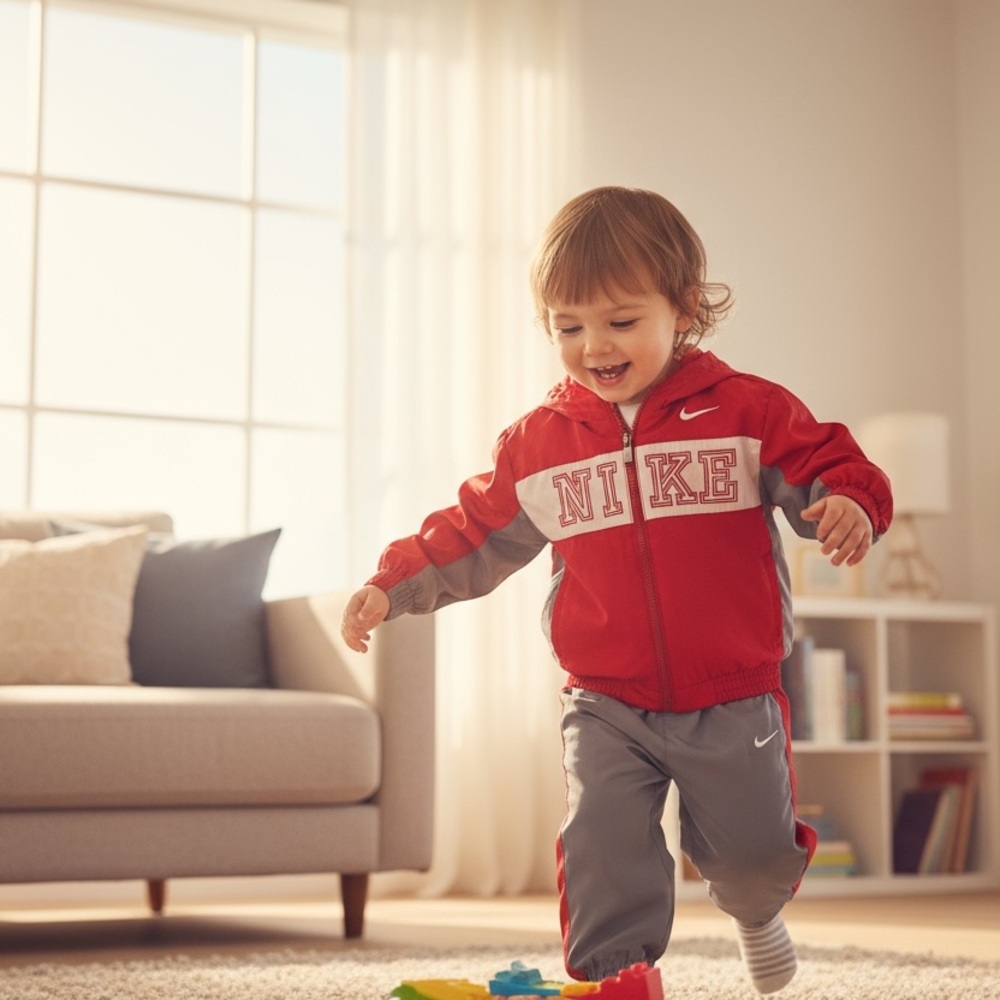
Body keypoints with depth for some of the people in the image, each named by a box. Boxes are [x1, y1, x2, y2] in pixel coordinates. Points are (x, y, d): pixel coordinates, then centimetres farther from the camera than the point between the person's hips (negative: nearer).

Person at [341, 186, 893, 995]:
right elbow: (474, 535, 10)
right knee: (603, 845, -14)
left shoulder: (748, 411, -4)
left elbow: (827, 468, -5)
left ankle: (756, 911, 46)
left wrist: (850, 504, -28)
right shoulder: (539, 443, 4)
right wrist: (392, 587, 1)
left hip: (733, 700, -1)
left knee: (752, 849, 10)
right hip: (606, 708, 1)